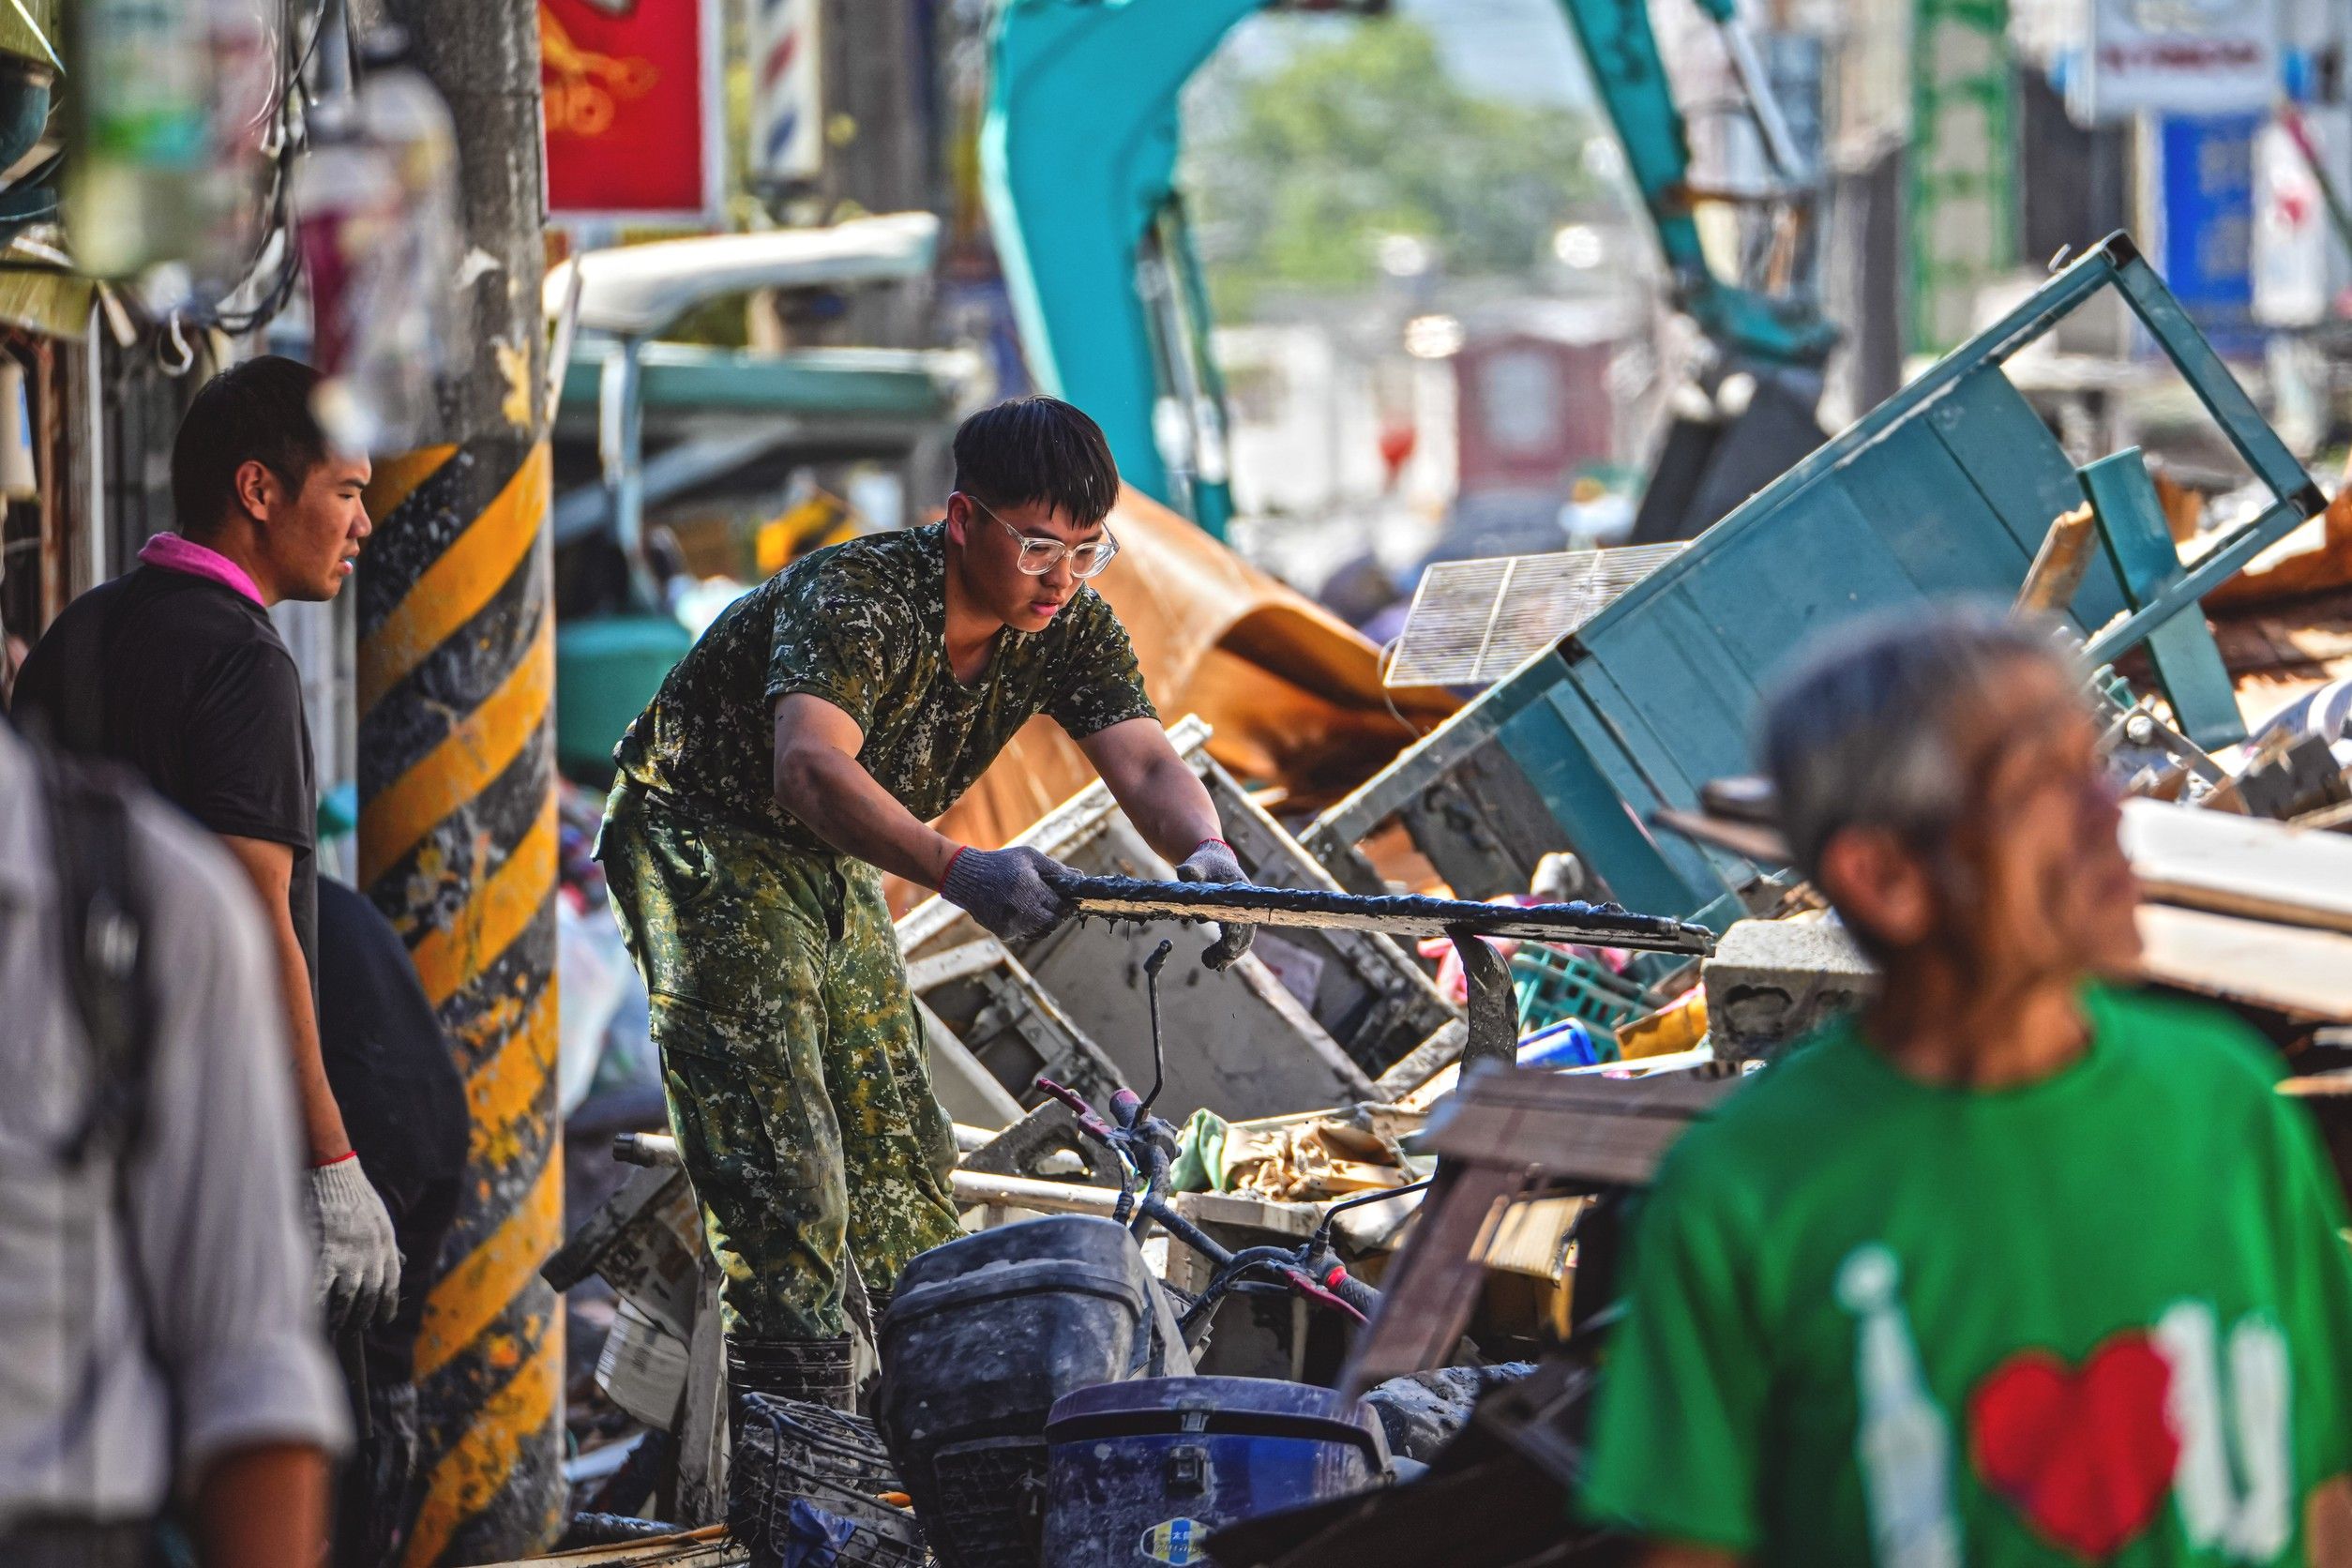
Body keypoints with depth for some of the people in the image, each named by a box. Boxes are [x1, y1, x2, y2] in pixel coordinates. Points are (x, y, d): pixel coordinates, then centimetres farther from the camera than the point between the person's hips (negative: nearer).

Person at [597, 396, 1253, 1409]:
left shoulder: (1068, 627, -10)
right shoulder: (855, 598, -32)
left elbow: (1145, 762, -19)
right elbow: (812, 770, -47)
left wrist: (1206, 853, -43)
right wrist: (959, 870, -63)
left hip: (831, 867, 7)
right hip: (705, 841, -7)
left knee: (904, 1166, 9)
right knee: (779, 1158, -17)